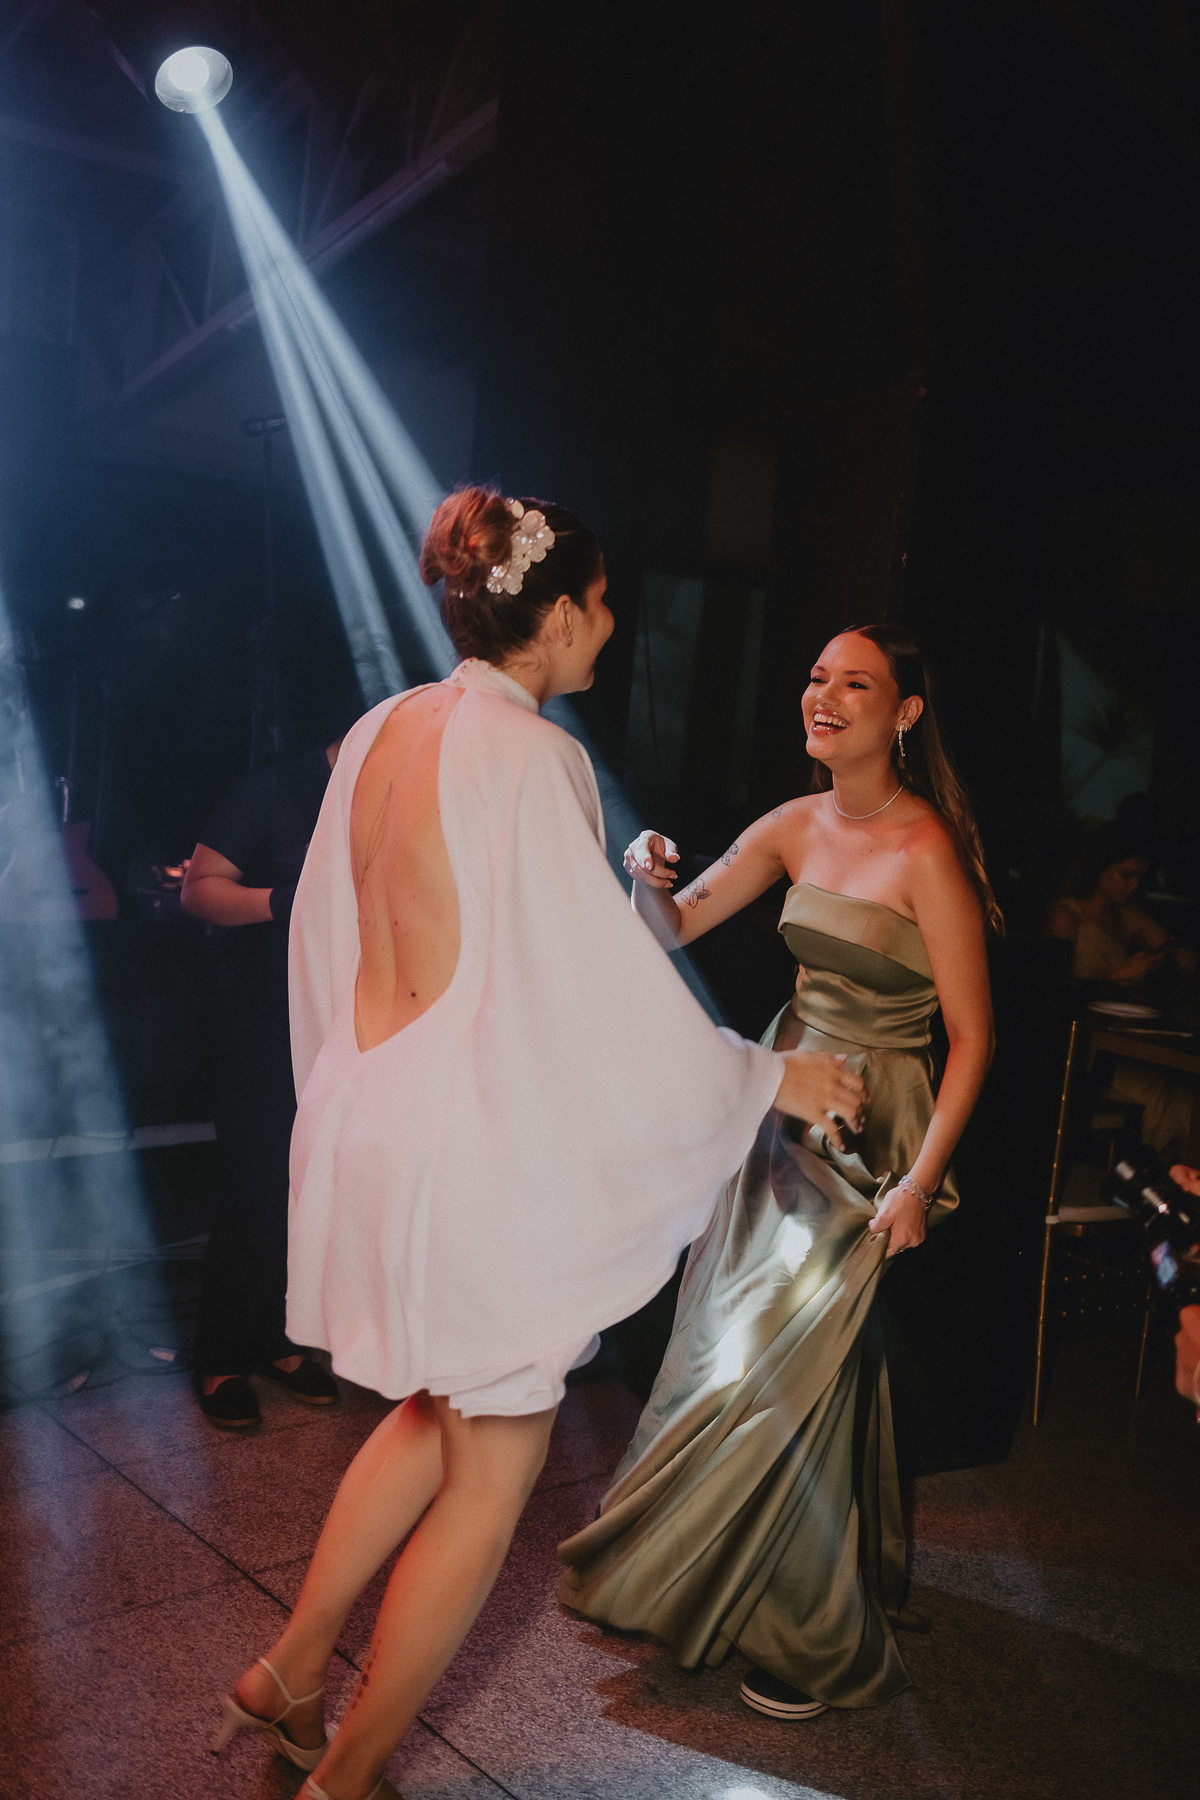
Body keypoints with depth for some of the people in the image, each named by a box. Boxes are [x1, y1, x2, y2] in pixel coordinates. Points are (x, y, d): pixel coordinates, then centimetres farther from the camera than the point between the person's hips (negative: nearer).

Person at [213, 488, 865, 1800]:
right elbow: (601, 989, -18)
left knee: (442, 1411, 27)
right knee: (493, 1471, 12)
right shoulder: (533, 757, -19)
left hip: (376, 1113, 9)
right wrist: (767, 1076, -5)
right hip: (484, 1147, -8)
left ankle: (287, 1677, 38)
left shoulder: (382, 732, 5)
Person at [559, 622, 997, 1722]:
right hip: (783, 1105, 7)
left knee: (794, 1368, 1)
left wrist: (919, 1184, -18)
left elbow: (973, 1037, -15)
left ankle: (825, 1644, 27)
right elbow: (672, 932, 8)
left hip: (872, 1135, -7)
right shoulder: (797, 826, 3)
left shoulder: (926, 851, -17)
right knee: (739, 1347, 17)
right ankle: (722, 1581, 43)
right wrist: (651, 880, -14)